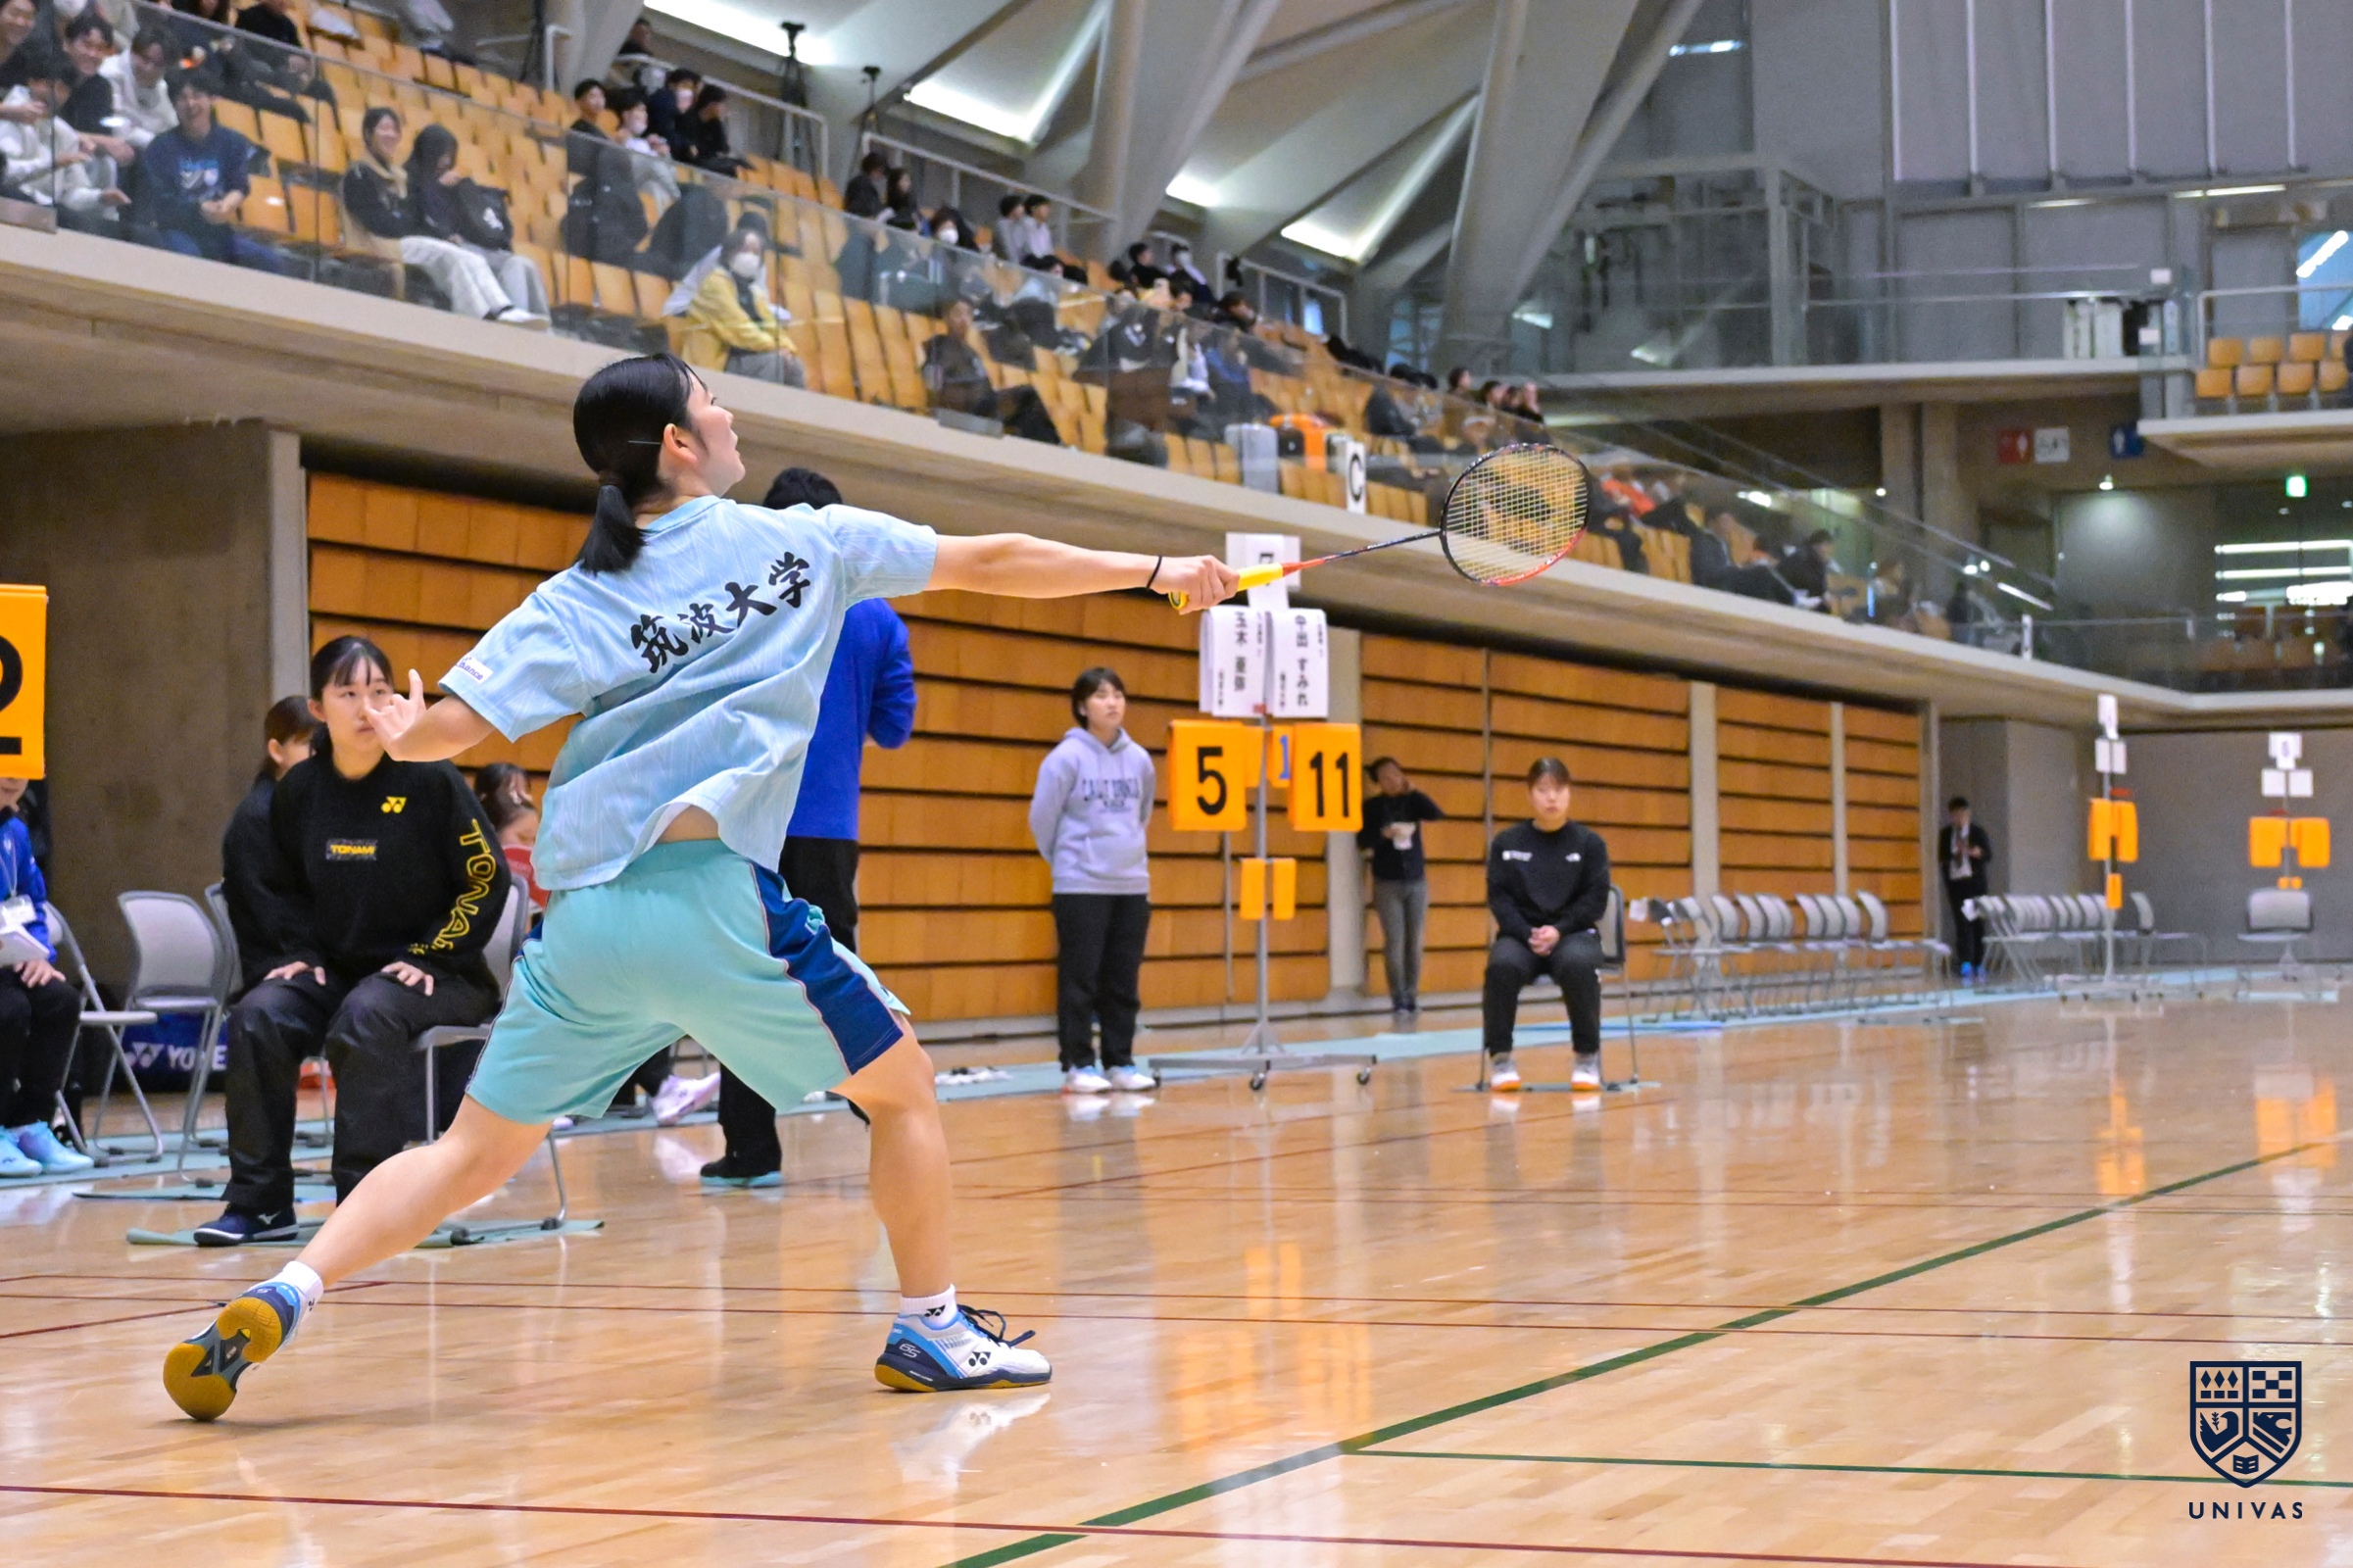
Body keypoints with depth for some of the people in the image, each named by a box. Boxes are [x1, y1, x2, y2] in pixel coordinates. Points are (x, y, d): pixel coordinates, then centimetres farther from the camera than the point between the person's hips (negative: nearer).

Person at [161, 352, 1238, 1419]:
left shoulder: (572, 604, 10)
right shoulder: (806, 542, 8)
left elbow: (450, 727, 2)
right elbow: (991, 563, 16)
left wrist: (402, 733, 26)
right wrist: (1157, 570, 27)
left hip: (581, 917, 3)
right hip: (707, 888, -3)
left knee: (472, 1154, 10)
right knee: (901, 1085, 16)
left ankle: (279, 1300, -6)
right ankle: (931, 1328, 21)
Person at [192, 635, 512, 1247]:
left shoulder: (429, 780, -10)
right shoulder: (299, 789, 4)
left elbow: (487, 879, -8)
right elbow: (281, 886, 18)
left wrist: (430, 958, -13)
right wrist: (299, 952, 2)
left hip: (434, 974, -5)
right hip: (334, 970, 5)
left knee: (365, 1019, -35)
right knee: (257, 1017, -21)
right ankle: (259, 1201, -12)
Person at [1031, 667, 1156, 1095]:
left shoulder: (1139, 759, 6)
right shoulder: (1067, 758, -9)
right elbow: (1042, 818, -4)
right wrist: (1066, 860, 7)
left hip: (1132, 885, 5)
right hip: (1080, 887, -5)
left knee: (1123, 980, 8)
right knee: (1080, 979, -2)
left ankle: (1120, 1062, 14)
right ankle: (1078, 1065, 2)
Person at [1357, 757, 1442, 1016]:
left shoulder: (1411, 801, 6)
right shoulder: (1371, 806, 0)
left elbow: (1436, 814, -11)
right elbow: (1362, 840, -7)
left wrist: (1413, 791, -12)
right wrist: (1385, 833, -23)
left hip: (1417, 881, 2)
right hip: (1387, 883, -2)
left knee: (1415, 942, 2)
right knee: (1394, 942, -6)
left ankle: (1412, 995, 9)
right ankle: (1398, 998, -1)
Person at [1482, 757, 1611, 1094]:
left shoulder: (1589, 842, 6)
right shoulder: (1506, 842, 7)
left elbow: (1596, 899, 0)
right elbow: (1499, 897, 2)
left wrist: (1558, 930, -15)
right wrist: (1528, 935, -15)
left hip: (1573, 932, -1)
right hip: (1520, 933, 1)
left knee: (1578, 964, -37)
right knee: (1502, 965, -35)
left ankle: (1588, 1057, -20)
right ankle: (1500, 1057, -19)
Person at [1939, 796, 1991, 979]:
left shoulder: (1978, 833, 2)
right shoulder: (1945, 834, 7)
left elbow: (1989, 856, -2)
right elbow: (1941, 858, 12)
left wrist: (1977, 853, -21)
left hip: (1974, 883, -1)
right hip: (1955, 883, 1)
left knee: (1977, 924, 3)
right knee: (1961, 924, -8)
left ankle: (1979, 965, 11)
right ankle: (1966, 965, -12)